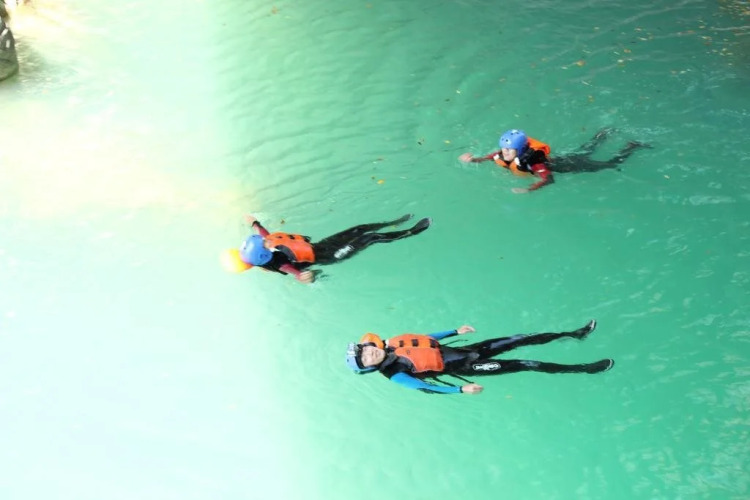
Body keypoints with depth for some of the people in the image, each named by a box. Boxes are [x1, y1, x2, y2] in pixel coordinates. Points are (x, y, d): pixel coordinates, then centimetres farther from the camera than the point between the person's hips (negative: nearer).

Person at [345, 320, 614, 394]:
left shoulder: (394, 344, 2)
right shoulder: (394, 375, -17)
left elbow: (425, 339, 15)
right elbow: (426, 388, -21)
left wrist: (456, 331, 16)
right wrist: (461, 390, -26)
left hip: (456, 349, 6)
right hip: (459, 368, -6)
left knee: (516, 340, 2)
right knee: (522, 365, -11)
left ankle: (575, 334, 14)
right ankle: (586, 369, -7)